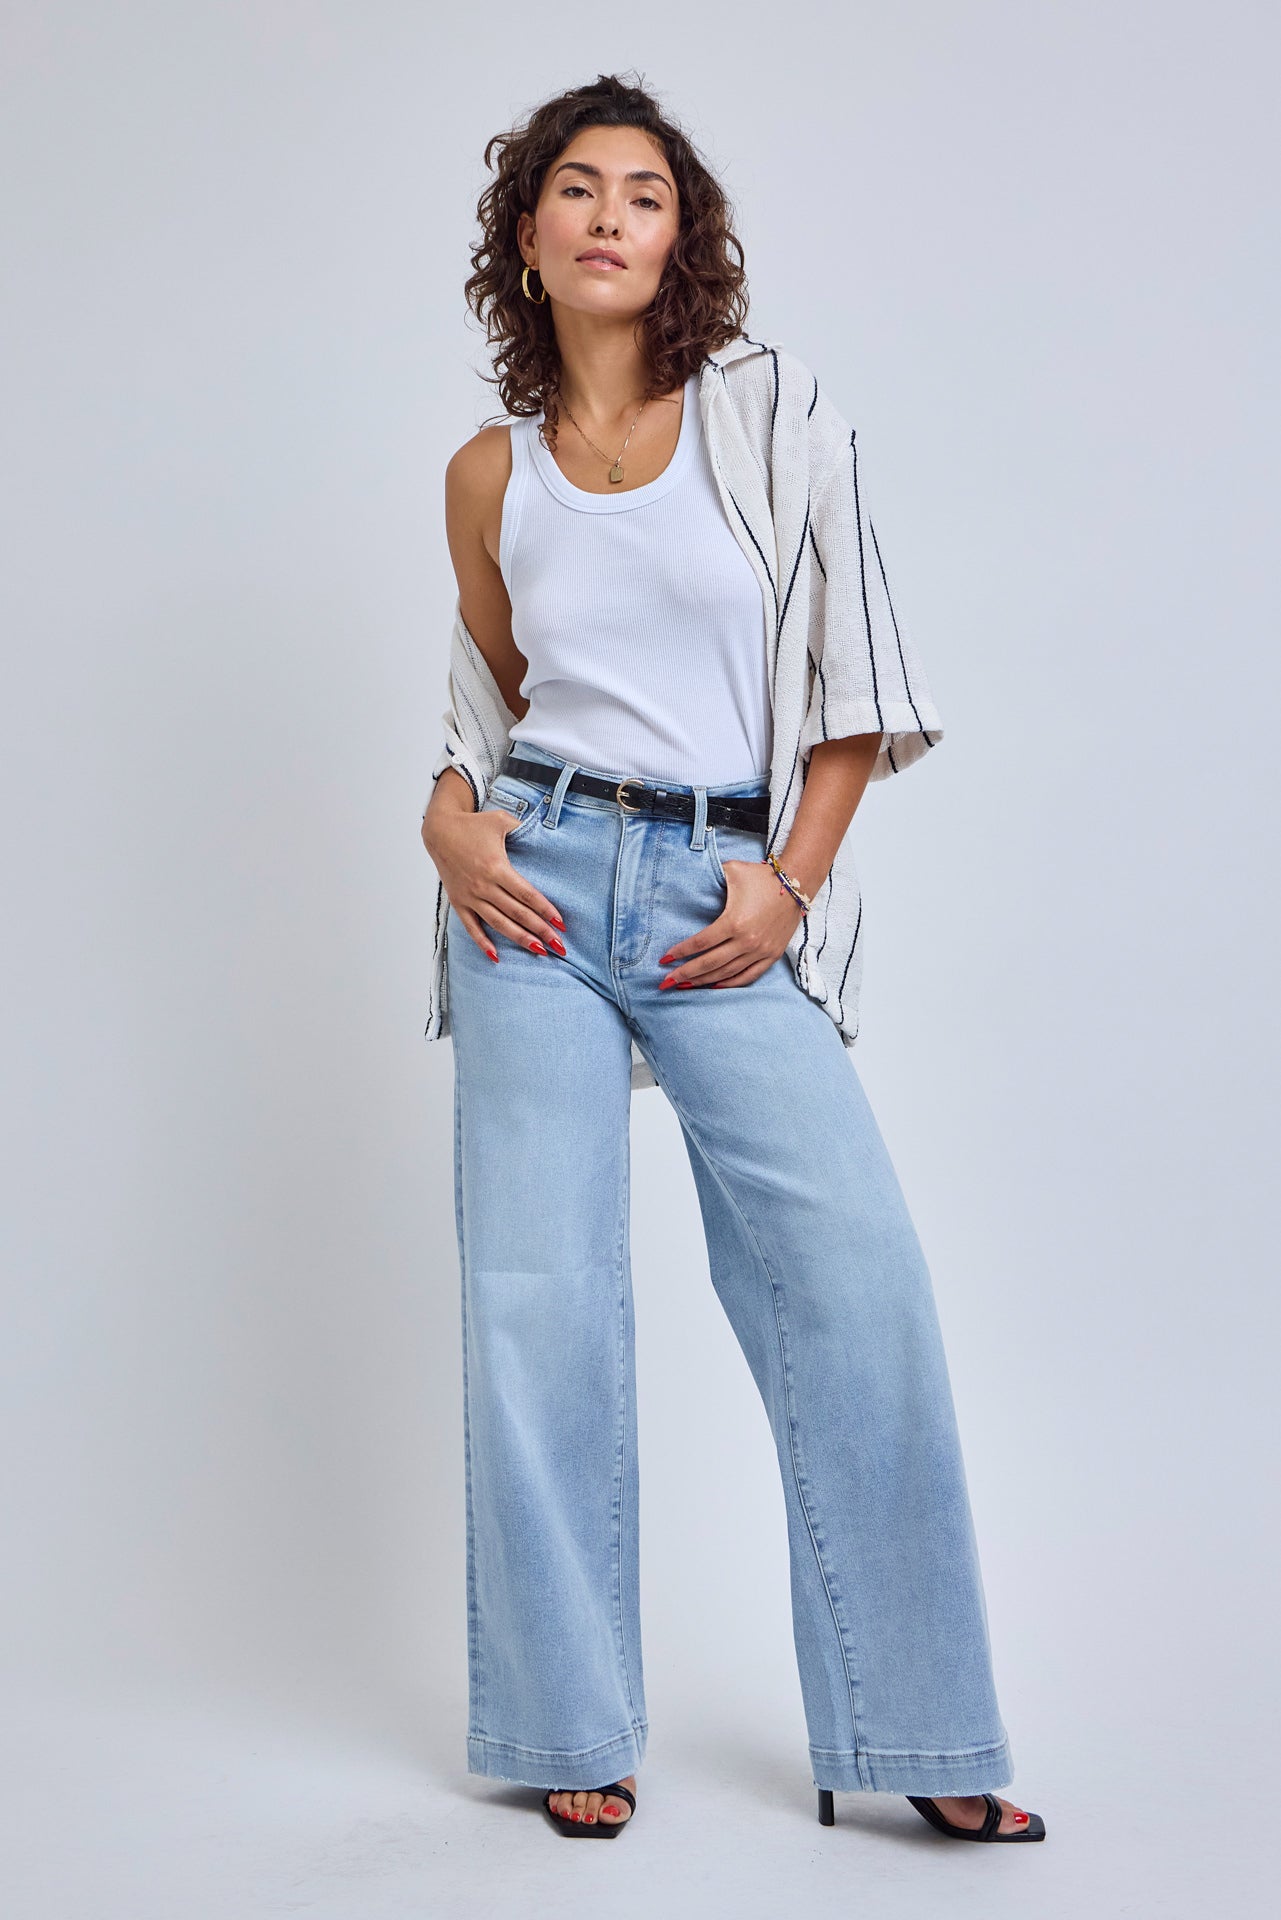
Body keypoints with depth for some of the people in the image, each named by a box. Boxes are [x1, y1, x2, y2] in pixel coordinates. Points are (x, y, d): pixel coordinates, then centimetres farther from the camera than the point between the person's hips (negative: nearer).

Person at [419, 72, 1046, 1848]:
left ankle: (918, 1735, 3)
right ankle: (574, 1729, 13)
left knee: (858, 1284, -10)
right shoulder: (490, 474, 12)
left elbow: (855, 676, 5)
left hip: (730, 897, -1)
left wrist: (794, 880, -5)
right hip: (538, 884, 2)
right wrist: (454, 818, 2)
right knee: (539, 1295, -1)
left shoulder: (771, 416, 6)